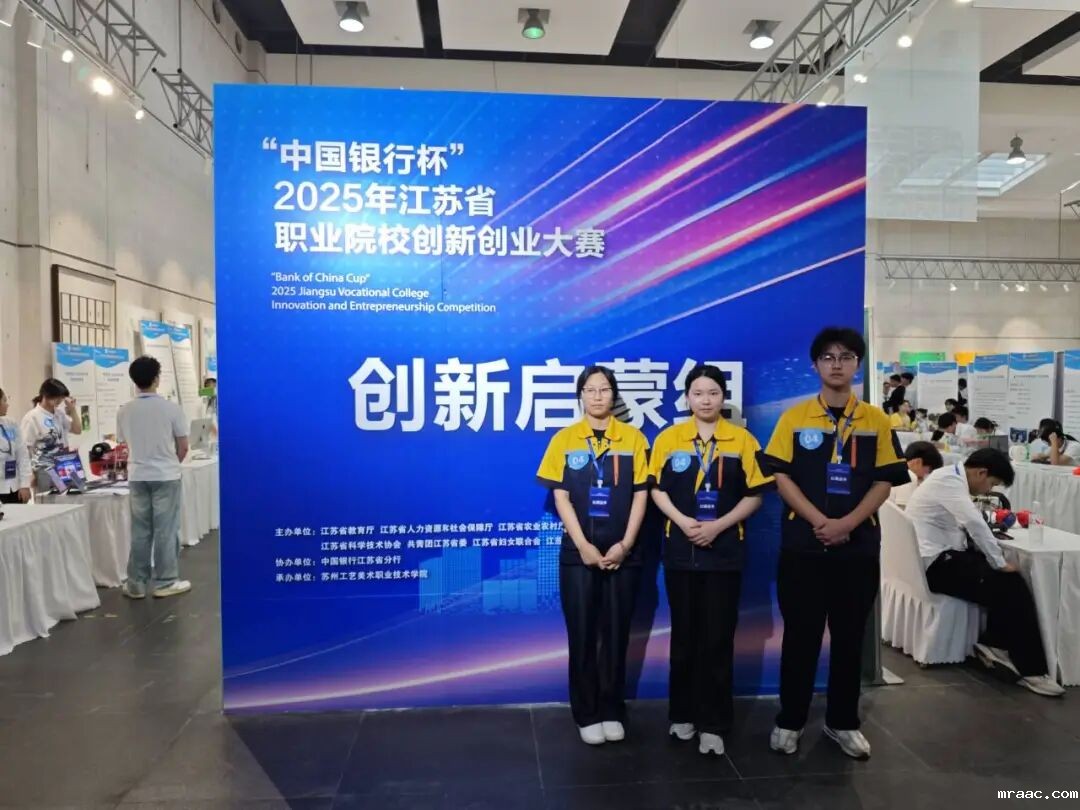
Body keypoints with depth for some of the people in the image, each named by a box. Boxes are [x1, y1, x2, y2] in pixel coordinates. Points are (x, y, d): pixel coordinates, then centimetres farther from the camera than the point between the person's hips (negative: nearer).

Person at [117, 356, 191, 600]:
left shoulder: (124, 411, 0)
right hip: (165, 475, -3)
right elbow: (183, 447, -5)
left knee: (140, 531, 10)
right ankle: (165, 582, 8)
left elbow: (126, 444, 11)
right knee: (165, 530, 3)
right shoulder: (171, 408, -11)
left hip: (137, 476, 4)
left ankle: (136, 584, 15)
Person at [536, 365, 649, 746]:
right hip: (579, 552, 0)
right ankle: (587, 714, 20)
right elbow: (561, 498, -3)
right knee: (582, 634, 5)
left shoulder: (633, 438, 1)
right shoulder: (564, 440, 0)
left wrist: (624, 545, -9)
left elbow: (641, 494, 0)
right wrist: (584, 546, -11)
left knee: (616, 633, 9)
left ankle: (612, 711, 24)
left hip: (622, 552, 1)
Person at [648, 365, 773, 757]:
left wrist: (718, 525, -13)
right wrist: (683, 521, -13)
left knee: (718, 636, 3)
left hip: (725, 550, -1)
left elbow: (754, 495, -1)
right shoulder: (669, 438, 0)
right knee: (684, 633, 11)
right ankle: (682, 714, 24)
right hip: (680, 549, 1)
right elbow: (657, 489, 3)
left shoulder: (743, 440, -2)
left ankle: (713, 723, 13)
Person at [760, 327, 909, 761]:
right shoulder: (795, 417, 0)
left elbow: (885, 481, 0)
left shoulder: (876, 420, 4)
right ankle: (790, 720, 19)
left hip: (858, 544, 2)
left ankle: (842, 721, 27)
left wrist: (848, 522, -14)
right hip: (804, 542, -1)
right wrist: (819, 521, -16)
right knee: (800, 634, 6)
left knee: (849, 635, 11)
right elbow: (781, 477, -5)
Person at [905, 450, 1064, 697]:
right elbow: (974, 522, -28)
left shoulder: (951, 478, 14)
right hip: (936, 563, -10)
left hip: (941, 556, 10)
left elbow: (967, 523, 14)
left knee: (1009, 580, 2)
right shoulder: (948, 481, -17)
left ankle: (994, 643, 10)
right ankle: (1031, 670, -1)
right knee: (1008, 587, -11)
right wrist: (1000, 563, -17)